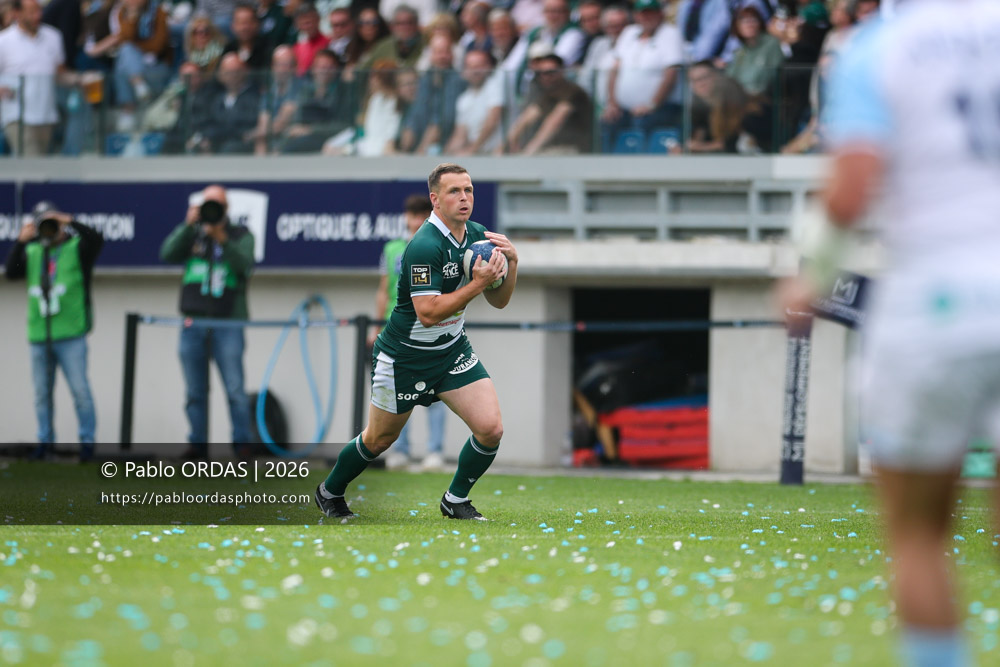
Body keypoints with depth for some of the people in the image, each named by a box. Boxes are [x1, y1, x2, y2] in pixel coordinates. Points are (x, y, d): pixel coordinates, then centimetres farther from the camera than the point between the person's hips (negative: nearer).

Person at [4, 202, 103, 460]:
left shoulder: (77, 248, 4)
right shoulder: (31, 252, 14)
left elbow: (96, 240, -17)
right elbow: (11, 272, 0)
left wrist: (69, 222, -20)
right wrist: (21, 241, -9)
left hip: (71, 335, -4)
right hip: (39, 336, 4)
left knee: (79, 389, -8)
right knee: (42, 392, 7)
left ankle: (87, 441, -1)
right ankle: (44, 441, 15)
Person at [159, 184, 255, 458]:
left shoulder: (240, 235, 8)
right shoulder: (192, 235, 13)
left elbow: (245, 265, -10)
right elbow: (168, 254, -3)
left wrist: (222, 240, -24)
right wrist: (188, 225, -13)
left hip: (227, 323, -3)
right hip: (193, 322, 3)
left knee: (235, 389, -10)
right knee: (194, 392, 5)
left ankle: (242, 444, -5)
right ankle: (198, 444, 10)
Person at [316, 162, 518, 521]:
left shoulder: (478, 236, -2)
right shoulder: (425, 246, -26)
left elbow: (499, 301, 5)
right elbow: (428, 313, -29)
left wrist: (510, 262, -12)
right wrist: (477, 283, -31)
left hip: (452, 351, 6)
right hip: (404, 357, -6)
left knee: (490, 428, -11)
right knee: (378, 440, 11)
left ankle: (456, 500, 12)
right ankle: (329, 492, 37)